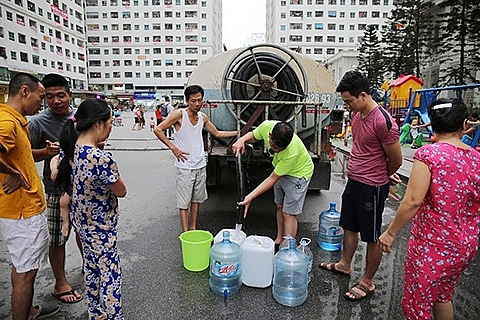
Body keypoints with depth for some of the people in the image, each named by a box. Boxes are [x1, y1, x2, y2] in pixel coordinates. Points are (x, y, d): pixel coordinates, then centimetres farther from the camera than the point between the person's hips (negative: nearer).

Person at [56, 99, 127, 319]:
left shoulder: (69, 150, -6)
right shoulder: (101, 158, -32)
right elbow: (121, 191, -17)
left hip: (80, 220, 9)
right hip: (100, 227, -9)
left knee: (91, 268, 24)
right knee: (110, 276, 8)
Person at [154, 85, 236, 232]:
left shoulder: (203, 117, 6)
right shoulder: (179, 114, -10)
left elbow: (217, 133, 19)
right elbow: (158, 130, -9)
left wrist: (239, 133, 14)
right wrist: (173, 147, -14)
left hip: (201, 165, 6)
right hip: (185, 167, -6)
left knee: (196, 199, 15)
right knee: (184, 202, 1)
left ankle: (193, 229, 30)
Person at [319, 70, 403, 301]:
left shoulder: (383, 122, -23)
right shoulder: (356, 114, 3)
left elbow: (396, 160, -13)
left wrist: (378, 177, 4)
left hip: (372, 187, -8)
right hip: (353, 180, 9)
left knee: (372, 237, 9)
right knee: (349, 226, 22)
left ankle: (367, 282, 26)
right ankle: (345, 264, 42)